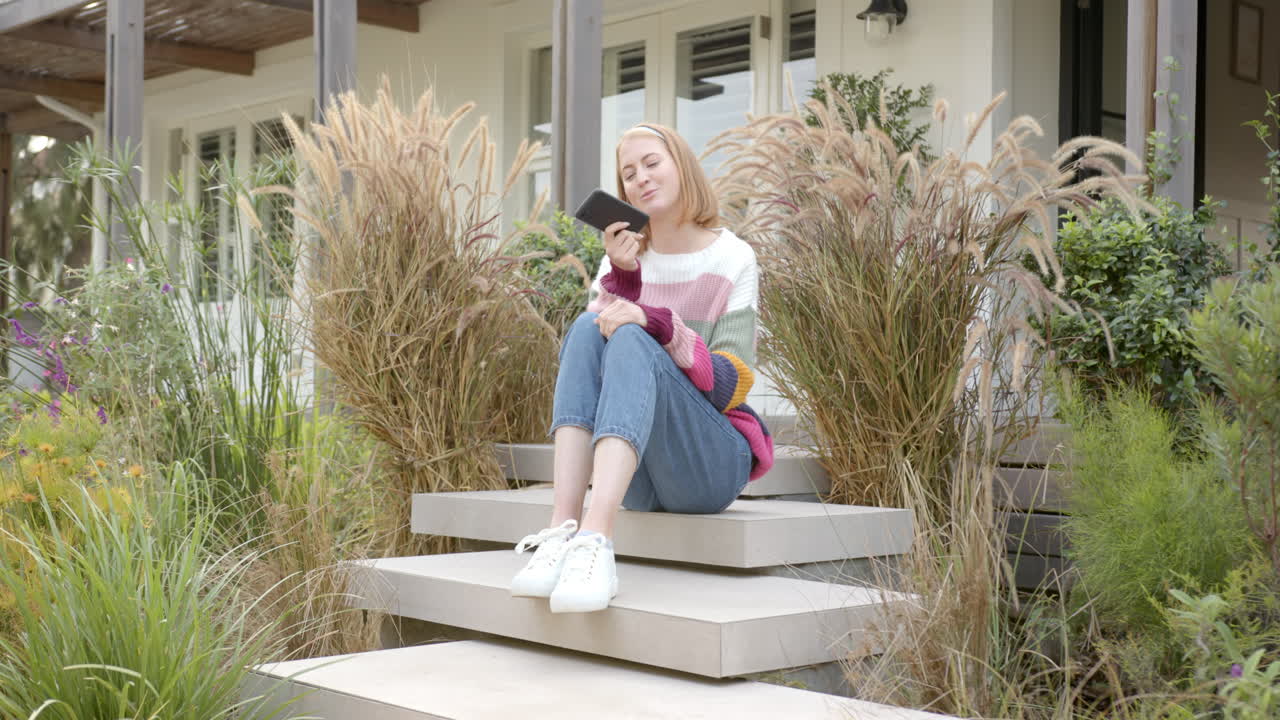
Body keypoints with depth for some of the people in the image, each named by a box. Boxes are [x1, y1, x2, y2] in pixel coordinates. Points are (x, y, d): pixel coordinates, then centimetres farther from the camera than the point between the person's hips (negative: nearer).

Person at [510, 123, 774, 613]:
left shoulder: (732, 260, 1)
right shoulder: (624, 259, 12)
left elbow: (731, 389, -10)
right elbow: (591, 364, -2)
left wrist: (658, 325, -25)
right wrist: (622, 277, -15)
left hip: (711, 466, -3)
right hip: (633, 477, 3)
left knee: (633, 341, -28)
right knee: (589, 328, -21)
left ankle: (596, 541, -49)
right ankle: (562, 531, -37)